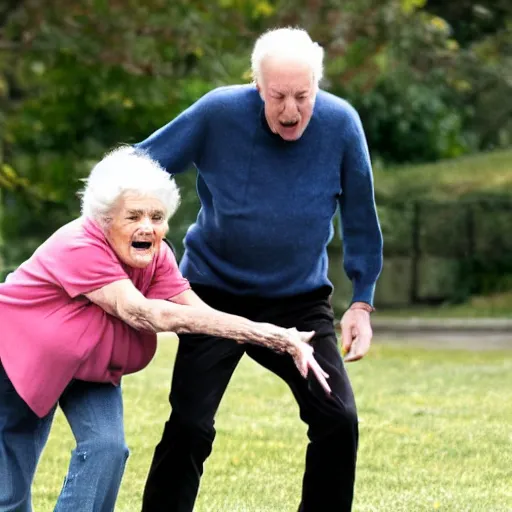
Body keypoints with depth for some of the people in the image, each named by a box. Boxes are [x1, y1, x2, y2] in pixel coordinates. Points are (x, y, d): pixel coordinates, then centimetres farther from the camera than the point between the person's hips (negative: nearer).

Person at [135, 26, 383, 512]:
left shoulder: (341, 124, -13)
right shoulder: (218, 113, -17)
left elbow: (359, 219, 1)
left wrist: (361, 303, 1)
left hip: (300, 302, 2)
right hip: (215, 294, -2)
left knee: (338, 420, -9)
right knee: (189, 427, -10)